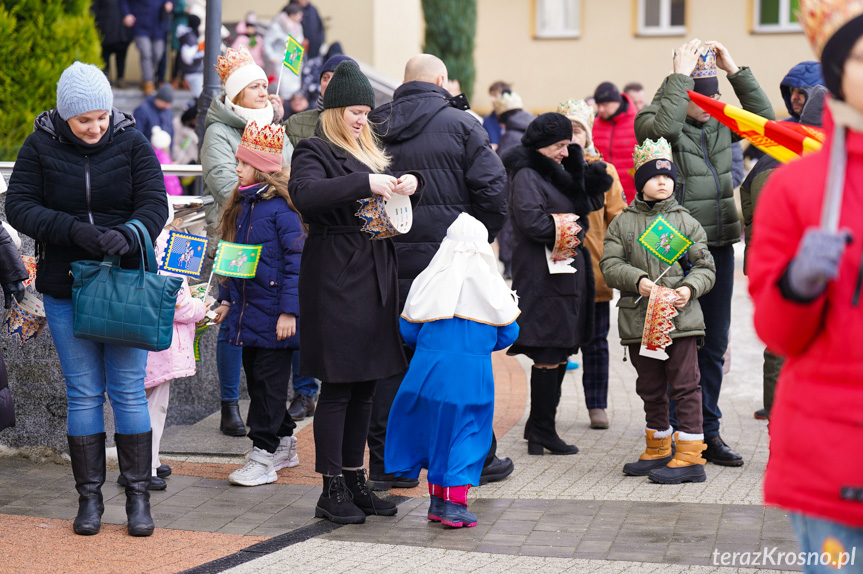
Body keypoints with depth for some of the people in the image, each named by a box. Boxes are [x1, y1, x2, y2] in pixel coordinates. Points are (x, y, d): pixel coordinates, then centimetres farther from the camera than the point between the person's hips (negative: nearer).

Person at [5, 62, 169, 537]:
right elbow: (19, 207, -8)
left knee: (129, 391, 0)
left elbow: (154, 204, -8)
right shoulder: (39, 147, -1)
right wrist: (73, 231, -23)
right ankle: (89, 497, 13)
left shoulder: (132, 144, -1)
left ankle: (138, 496, 9)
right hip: (64, 288, 1)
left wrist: (128, 235, -29)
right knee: (83, 393, 4)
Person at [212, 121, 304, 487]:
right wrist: (227, 299, 18)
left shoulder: (280, 208, -15)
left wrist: (289, 310, -20)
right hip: (247, 312, 9)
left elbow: (297, 261, -17)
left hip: (273, 316, -9)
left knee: (270, 383, -2)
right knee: (255, 380, 14)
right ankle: (284, 443, 28)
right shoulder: (242, 205, 12)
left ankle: (264, 456, 3)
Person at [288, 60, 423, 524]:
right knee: (337, 385, -6)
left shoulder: (370, 154, 22)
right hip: (335, 278, -8)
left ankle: (355, 481, 17)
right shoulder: (314, 151, -3)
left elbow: (390, 204, 25)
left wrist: (410, 182, 3)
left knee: (365, 384, 9)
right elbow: (306, 194, -23)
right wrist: (365, 183, -27)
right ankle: (331, 490, -1)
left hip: (375, 277, 8)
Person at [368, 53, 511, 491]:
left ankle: (384, 462, 9)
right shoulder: (458, 124, -4)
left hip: (389, 257, 4)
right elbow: (492, 185, -12)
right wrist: (480, 237, 2)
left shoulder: (376, 128, 7)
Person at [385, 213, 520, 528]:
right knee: (465, 433, 6)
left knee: (434, 431, 14)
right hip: (472, 374, -2)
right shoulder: (491, 284, -1)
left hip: (429, 369, 2)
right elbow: (507, 334, 5)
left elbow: (408, 330, 6)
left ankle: (437, 499, 20)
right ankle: (454, 504, 1)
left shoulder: (427, 280, 2)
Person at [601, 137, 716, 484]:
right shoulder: (622, 223, 9)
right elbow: (610, 264, 1)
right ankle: (658, 451, 27)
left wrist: (689, 288, -14)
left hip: (680, 317, -2)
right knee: (650, 389, 13)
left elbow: (706, 268, 6)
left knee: (684, 386, -6)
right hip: (639, 320, 2)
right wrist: (638, 281, -16)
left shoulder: (686, 222, 7)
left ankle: (690, 457, -3)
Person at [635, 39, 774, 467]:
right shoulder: (652, 120, -8)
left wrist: (735, 71, -2)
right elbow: (663, 126, -30)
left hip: (719, 246, 6)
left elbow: (763, 118, 4)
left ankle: (707, 432, 22)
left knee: (714, 345, 12)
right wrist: (680, 74, -23)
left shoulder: (718, 122, 10)